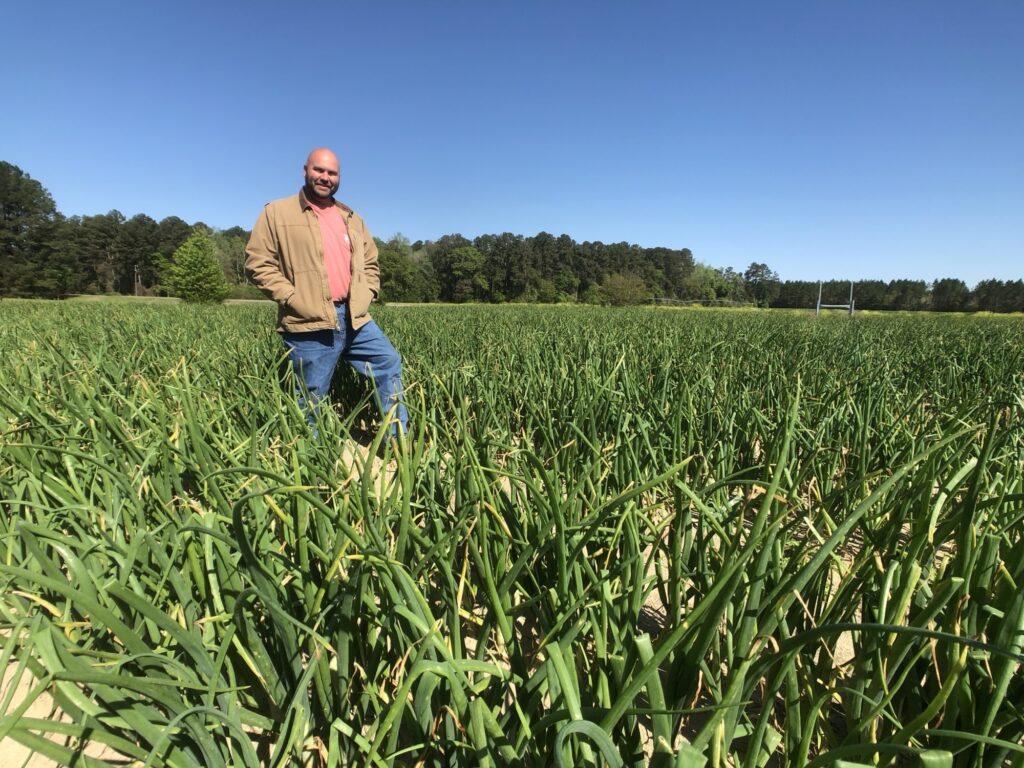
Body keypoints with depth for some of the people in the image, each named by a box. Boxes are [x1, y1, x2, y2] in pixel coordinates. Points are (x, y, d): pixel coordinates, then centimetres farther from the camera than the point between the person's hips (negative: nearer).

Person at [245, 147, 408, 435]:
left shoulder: (351, 218, 18)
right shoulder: (277, 212, 2)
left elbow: (370, 262, 25)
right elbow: (258, 263, -4)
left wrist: (366, 294, 8)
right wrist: (292, 297, -12)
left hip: (354, 317, 5)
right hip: (310, 323, -5)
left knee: (389, 363, 1)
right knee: (312, 399, 1)